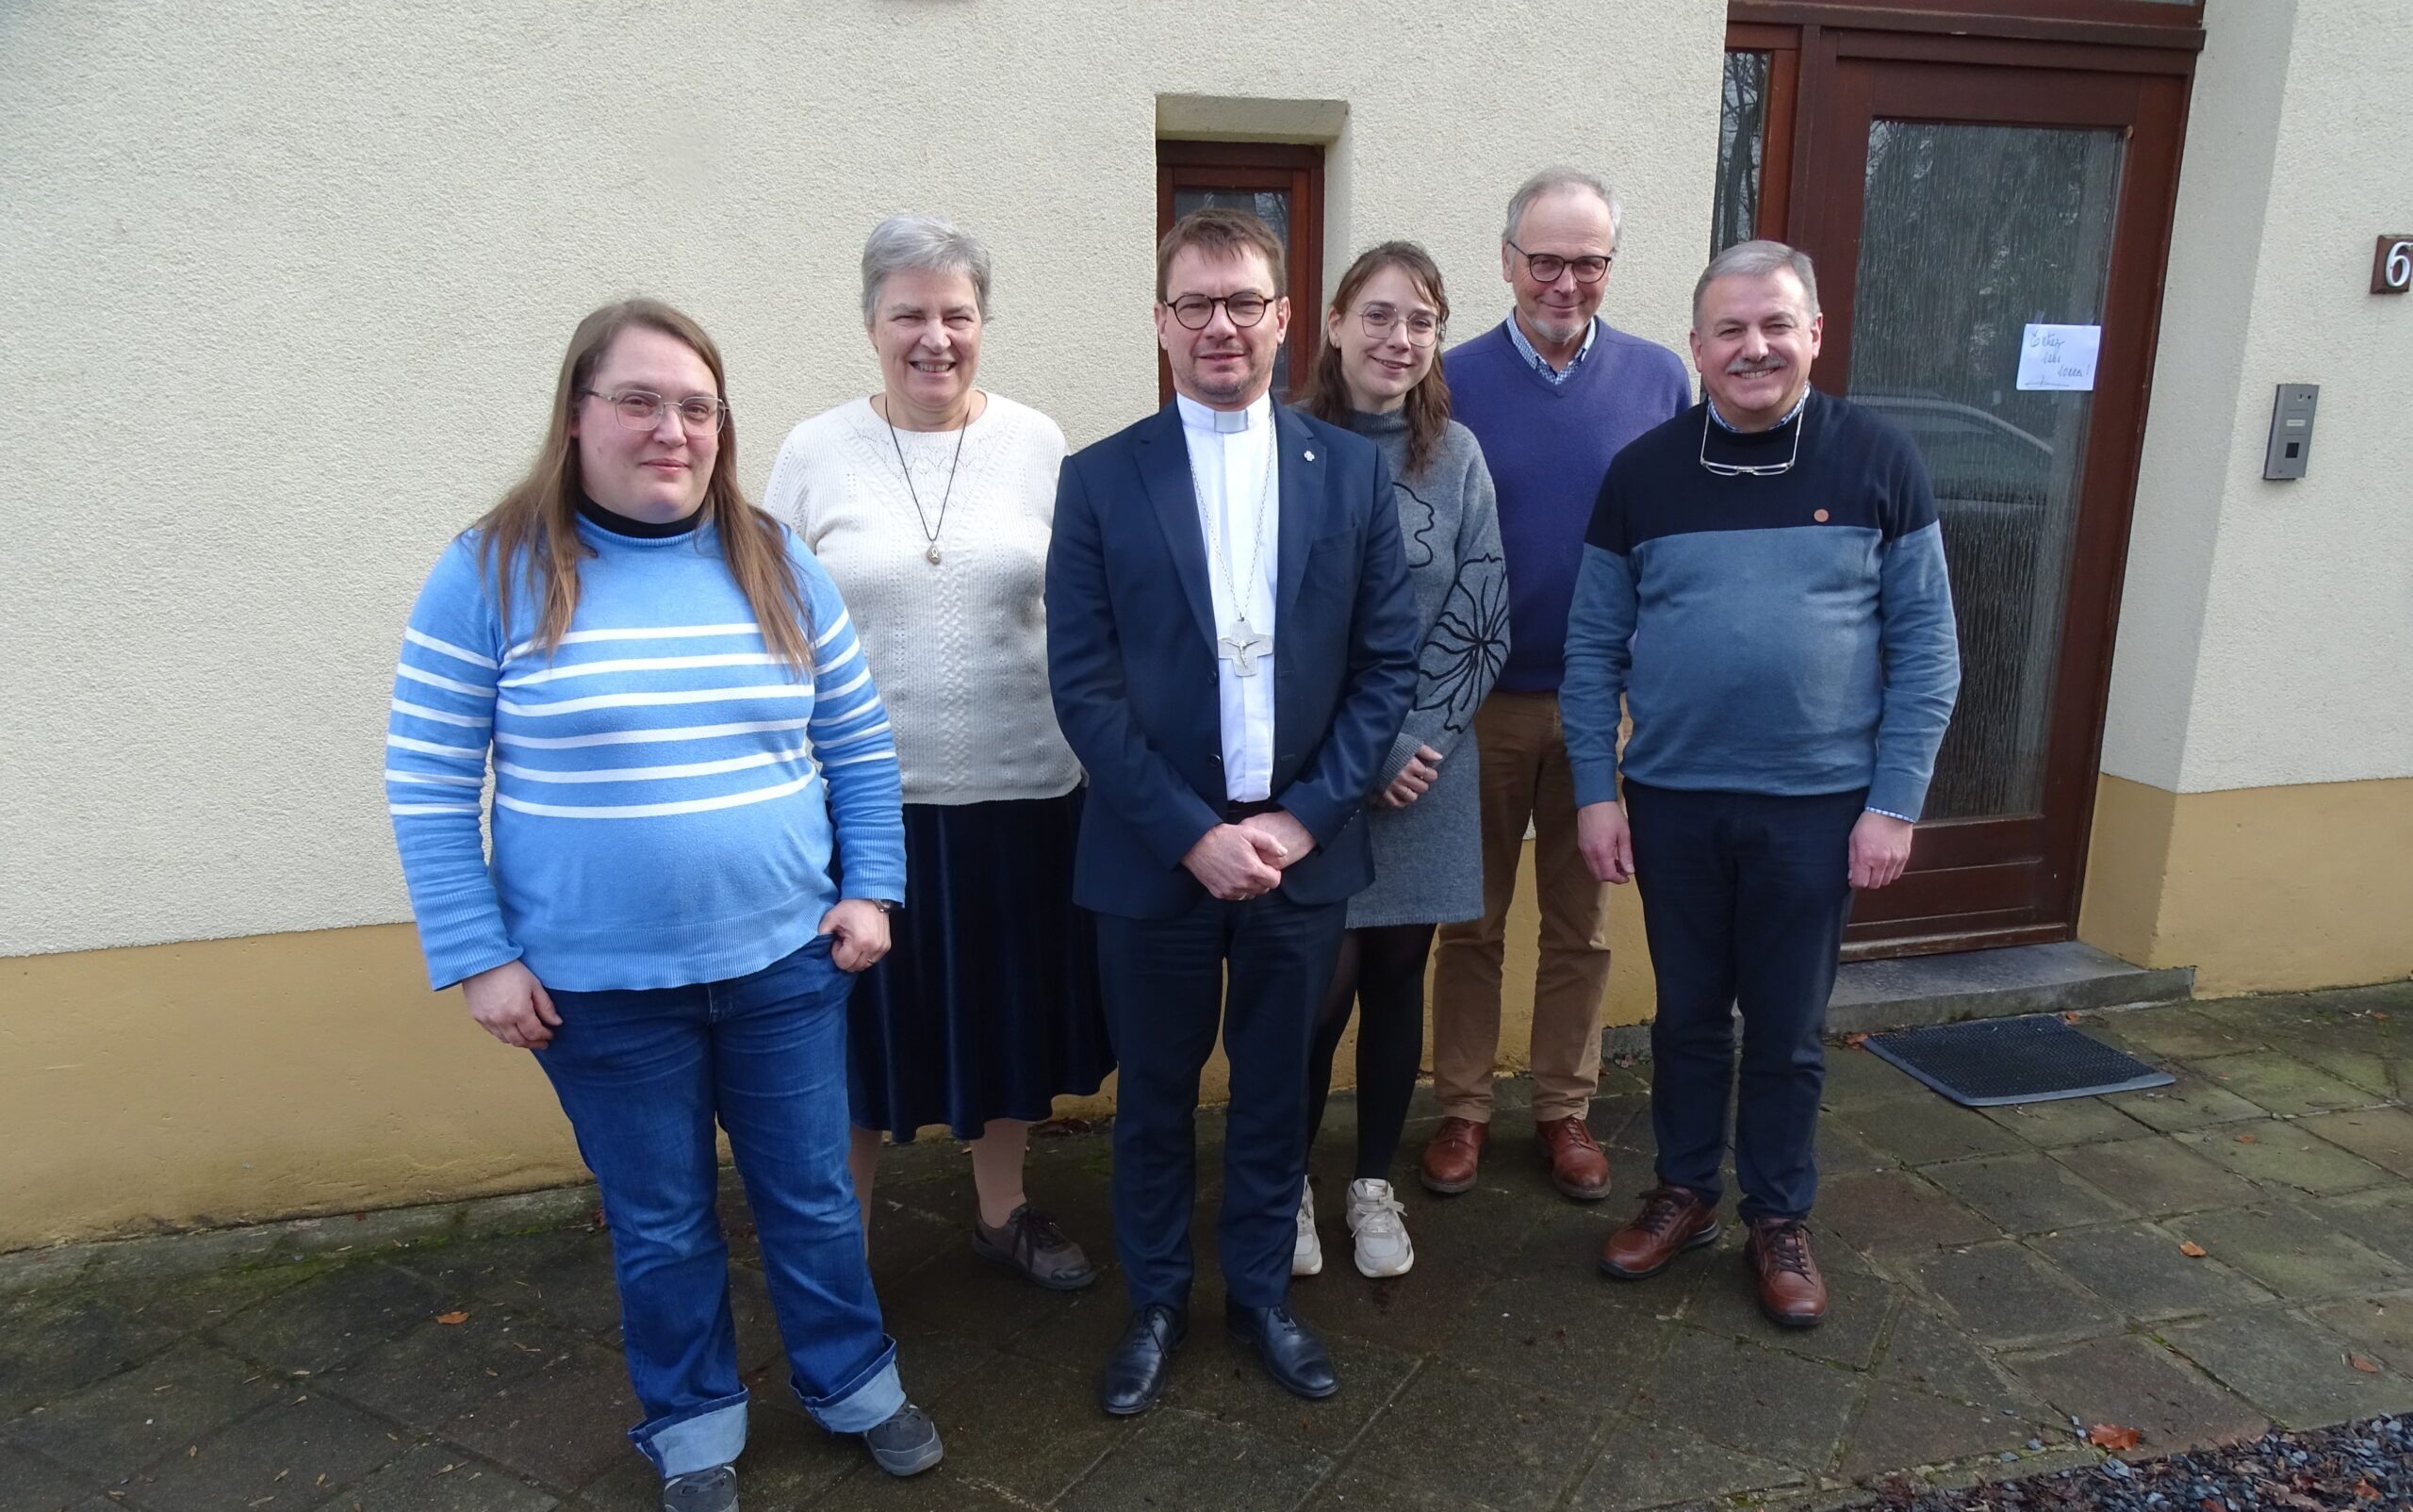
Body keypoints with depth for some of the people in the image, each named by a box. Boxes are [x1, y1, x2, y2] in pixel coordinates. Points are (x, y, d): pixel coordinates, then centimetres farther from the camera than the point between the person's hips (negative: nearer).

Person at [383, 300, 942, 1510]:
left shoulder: (776, 567, 1)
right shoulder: (492, 573, -8)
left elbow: (859, 746, 7)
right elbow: (427, 784, -5)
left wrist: (870, 889, 1)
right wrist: (478, 958, -8)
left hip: (784, 963, 2)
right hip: (600, 988, -2)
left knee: (812, 1197, 16)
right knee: (660, 1224, 15)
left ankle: (852, 1385, 40)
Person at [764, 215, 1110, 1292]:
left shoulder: (1038, 445, 2)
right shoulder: (814, 453, -1)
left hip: (1020, 793, 2)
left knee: (1012, 1012, 16)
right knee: (865, 1023, 11)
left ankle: (1003, 1211, 39)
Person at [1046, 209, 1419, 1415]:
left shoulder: (1351, 472, 2)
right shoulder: (1099, 479, -3)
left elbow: (1387, 663, 0)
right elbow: (1082, 683, -7)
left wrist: (1301, 819, -9)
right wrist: (1192, 833, -13)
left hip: (1301, 849, 1)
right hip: (1154, 854, -1)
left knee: (1275, 1092, 16)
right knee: (1154, 1094, 14)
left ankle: (1260, 1293, 37)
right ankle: (1154, 1303, 36)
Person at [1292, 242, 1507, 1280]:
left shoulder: (1455, 455, 2)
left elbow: (1480, 619, 1)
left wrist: (1420, 738, -9)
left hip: (1427, 768, 3)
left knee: (1397, 973, 11)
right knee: (1324, 982, 0)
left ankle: (1374, 1182, 31)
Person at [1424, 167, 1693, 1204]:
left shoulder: (1659, 379, 0)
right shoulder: (1455, 381, -4)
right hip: (1480, 700, -1)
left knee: (1582, 923, 13)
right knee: (1471, 922, 11)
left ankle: (1564, 1109, 30)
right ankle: (1462, 1108, 26)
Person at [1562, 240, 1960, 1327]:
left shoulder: (1877, 460, -3)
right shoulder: (1643, 472, 0)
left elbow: (1926, 648, -2)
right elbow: (1594, 647, 2)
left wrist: (1895, 802, -7)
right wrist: (1596, 791, -3)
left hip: (1818, 805, -1)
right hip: (1672, 800, 1)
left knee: (1788, 1028, 11)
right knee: (1687, 1014, 15)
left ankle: (1778, 1218, 31)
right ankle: (1684, 1193, 34)